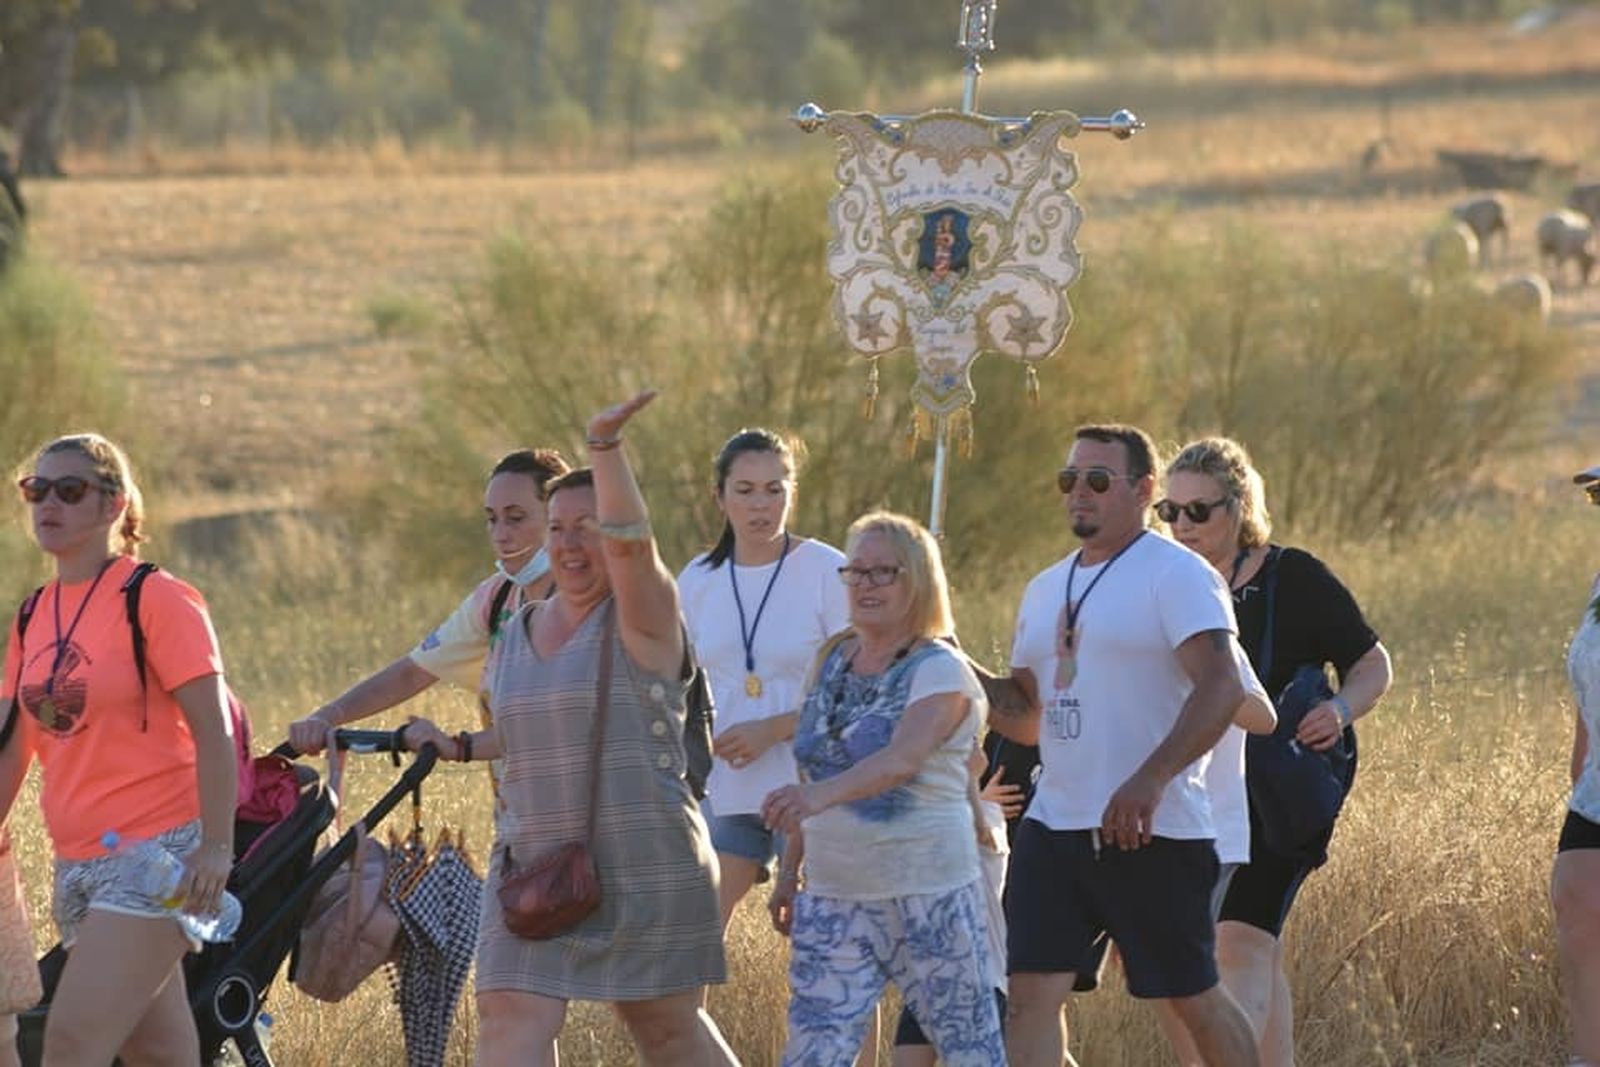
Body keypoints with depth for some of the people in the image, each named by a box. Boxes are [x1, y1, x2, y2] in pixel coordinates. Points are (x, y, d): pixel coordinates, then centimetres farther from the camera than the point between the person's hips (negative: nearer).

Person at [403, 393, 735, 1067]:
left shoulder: (641, 617, -7)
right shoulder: (518, 632, 13)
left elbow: (629, 538, -27)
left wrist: (605, 447, -36)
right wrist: (458, 748, 18)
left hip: (643, 864, -5)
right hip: (534, 861, 5)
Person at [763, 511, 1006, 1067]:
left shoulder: (939, 671, -10)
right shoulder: (835, 661, 11)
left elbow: (903, 759, -29)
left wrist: (818, 795, -44)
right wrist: (789, 871, 17)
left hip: (927, 895, -6)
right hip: (833, 896, 6)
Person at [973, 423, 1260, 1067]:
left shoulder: (1177, 575, -8)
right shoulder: (1046, 590, 17)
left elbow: (1222, 687, -20)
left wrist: (1151, 780, -31)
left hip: (1154, 833, -7)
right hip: (1055, 828, 7)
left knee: (1193, 998, 4)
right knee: (1031, 992, -5)